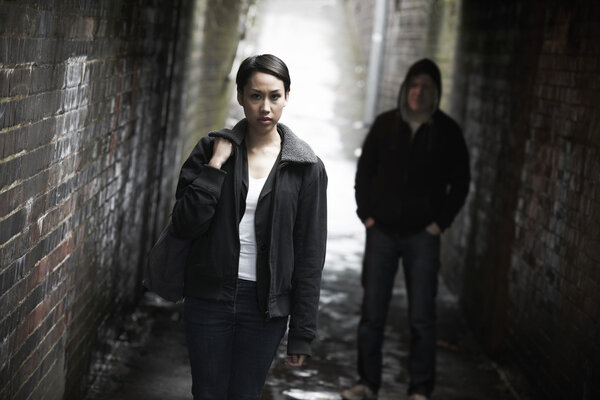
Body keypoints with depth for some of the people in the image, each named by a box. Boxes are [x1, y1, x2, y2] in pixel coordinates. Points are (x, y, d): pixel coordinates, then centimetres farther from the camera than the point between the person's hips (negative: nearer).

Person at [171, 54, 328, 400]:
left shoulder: (306, 167, -4)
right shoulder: (213, 149, -1)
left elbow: (310, 255, -2)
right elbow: (185, 225, -7)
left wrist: (302, 332, -4)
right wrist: (215, 166, -15)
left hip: (265, 306, -1)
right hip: (209, 297, 1)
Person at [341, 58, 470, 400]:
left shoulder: (447, 132, 0)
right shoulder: (385, 124, 4)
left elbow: (460, 182, 5)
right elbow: (364, 170, 10)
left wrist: (441, 221, -2)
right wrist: (366, 213, 2)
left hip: (422, 235, -2)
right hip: (382, 231, 2)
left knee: (422, 317, 0)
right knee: (372, 312, 4)